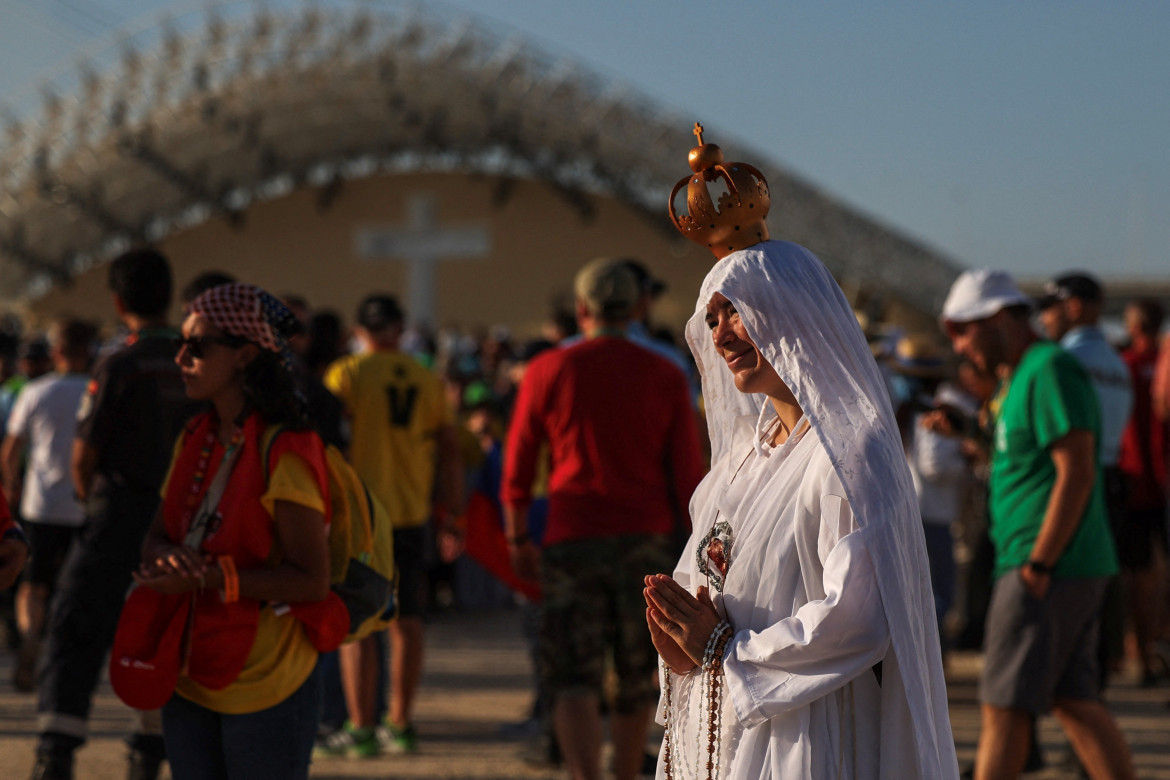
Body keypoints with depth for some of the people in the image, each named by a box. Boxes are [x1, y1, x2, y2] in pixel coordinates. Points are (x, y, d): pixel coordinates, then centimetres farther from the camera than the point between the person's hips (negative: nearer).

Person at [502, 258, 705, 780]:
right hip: (647, 539, 2)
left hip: (573, 541, -2)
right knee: (636, 675, 16)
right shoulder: (665, 377, 2)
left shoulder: (547, 371, 0)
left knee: (573, 678, -4)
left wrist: (517, 539, 16)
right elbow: (687, 472, 1)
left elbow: (517, 466, 4)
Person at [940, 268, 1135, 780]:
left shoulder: (1051, 370, -13)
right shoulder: (1026, 377, 19)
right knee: (1074, 701, 10)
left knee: (1005, 707, -7)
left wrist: (1038, 564, -21)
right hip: (1077, 567, 10)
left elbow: (1077, 474, -20)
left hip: (1049, 569, -10)